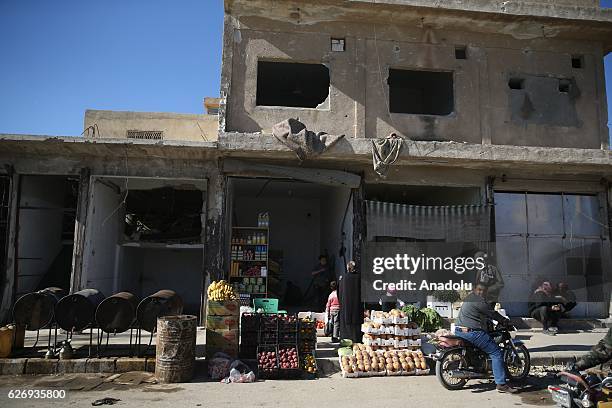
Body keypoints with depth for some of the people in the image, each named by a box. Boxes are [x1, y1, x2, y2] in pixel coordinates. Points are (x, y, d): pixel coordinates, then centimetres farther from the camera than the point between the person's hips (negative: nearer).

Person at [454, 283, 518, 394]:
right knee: (496, 353, -5)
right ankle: (501, 384, -5)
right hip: (472, 332, -10)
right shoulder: (480, 301, -13)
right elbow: (492, 314, -5)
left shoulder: (469, 298, 18)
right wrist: (504, 320, 11)